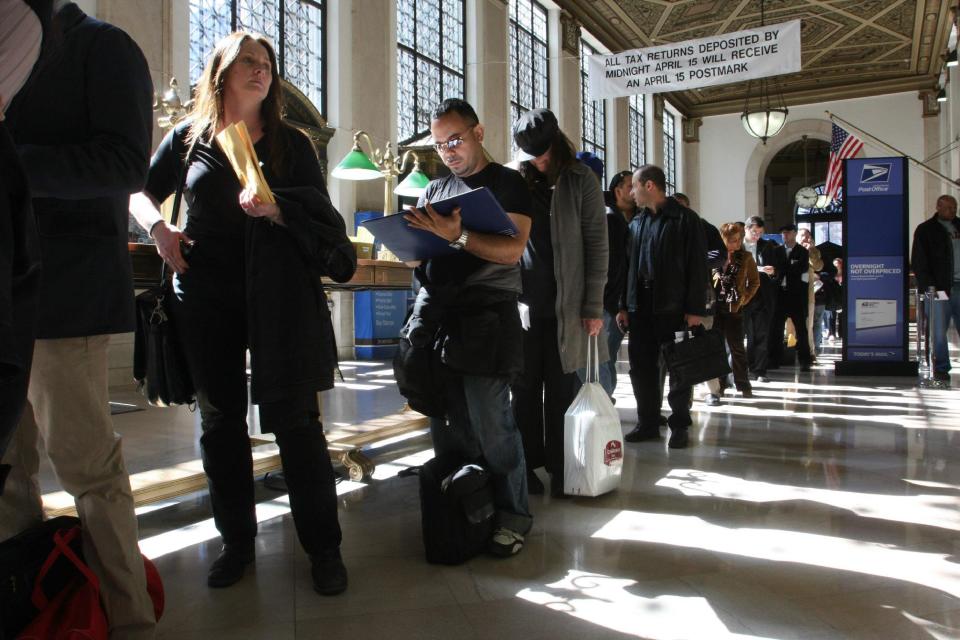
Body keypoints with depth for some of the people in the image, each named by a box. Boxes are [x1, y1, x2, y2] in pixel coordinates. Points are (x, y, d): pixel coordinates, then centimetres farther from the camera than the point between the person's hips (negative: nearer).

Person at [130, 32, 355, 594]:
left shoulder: (291, 142, 8)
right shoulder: (190, 137, 11)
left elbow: (321, 215, 3)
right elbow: (141, 192, 21)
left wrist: (276, 209, -16)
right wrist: (159, 228, 1)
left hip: (278, 297, -2)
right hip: (207, 295, 2)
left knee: (294, 417, -3)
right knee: (220, 420, 8)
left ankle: (324, 547, 8)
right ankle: (237, 542, 23)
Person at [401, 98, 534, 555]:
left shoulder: (507, 183, 5)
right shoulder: (435, 189, 21)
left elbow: (513, 249, -8)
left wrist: (457, 236, -22)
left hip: (484, 320, -5)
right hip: (434, 313, 5)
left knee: (490, 423, -5)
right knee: (444, 423, 6)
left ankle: (513, 516, 10)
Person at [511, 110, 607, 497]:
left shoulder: (580, 179, 0)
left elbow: (596, 244, -2)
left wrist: (594, 306, -7)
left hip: (566, 304, -2)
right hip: (522, 302, 2)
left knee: (561, 388, 5)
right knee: (525, 386, 7)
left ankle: (560, 469, 16)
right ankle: (528, 464, 19)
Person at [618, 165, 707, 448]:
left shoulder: (685, 219, -3)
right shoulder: (637, 222, 15)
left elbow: (697, 266, -7)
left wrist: (695, 308, -13)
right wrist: (624, 305, 9)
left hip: (673, 307, -5)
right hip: (640, 308, 6)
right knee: (641, 368, 7)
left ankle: (680, 425, 14)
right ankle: (647, 423, 18)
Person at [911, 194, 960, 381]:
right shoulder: (925, 230, 3)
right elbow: (918, 261, -3)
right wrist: (928, 285, -12)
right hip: (939, 288, -4)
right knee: (939, 330, -2)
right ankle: (941, 369, 6)